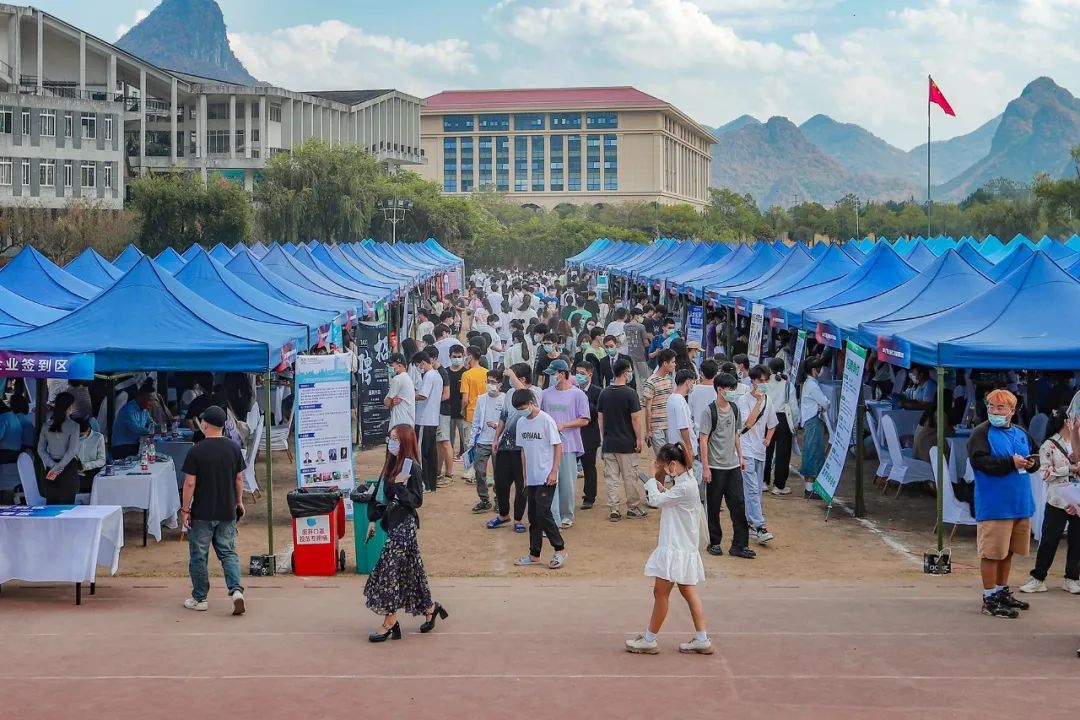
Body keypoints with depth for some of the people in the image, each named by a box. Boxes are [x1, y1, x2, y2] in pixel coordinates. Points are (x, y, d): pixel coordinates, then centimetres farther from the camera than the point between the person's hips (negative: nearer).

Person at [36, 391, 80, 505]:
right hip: (68, 468, -5)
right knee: (66, 504, 0)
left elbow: (41, 450, 3)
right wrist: (56, 468, -12)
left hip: (51, 468, 5)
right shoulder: (73, 426, -10)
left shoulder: (47, 426, 5)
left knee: (51, 504, 9)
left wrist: (53, 465, -5)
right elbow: (72, 451, -16)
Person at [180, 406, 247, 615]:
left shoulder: (197, 450, -13)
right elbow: (239, 478, 6)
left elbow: (190, 483, -12)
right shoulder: (233, 448, 0)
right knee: (228, 553, 11)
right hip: (227, 512, 4)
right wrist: (239, 501, 19)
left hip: (202, 513, -4)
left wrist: (185, 509, -5)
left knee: (198, 556, 9)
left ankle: (199, 598, 17)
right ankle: (236, 589, -10)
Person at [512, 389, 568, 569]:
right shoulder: (521, 423, 8)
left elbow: (558, 446, -10)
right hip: (531, 478, 7)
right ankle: (534, 555, 16)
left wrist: (554, 471, -14)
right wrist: (525, 475, 14)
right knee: (533, 517, 10)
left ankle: (560, 549, 0)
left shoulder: (546, 420, -11)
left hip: (546, 478, -7)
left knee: (543, 513, -11)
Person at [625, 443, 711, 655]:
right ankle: (702, 639, 12)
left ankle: (649, 640, 8)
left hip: (676, 550, -10)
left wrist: (653, 481, -1)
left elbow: (656, 500, -16)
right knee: (689, 592, 11)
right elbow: (662, 499, 14)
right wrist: (657, 482, 0)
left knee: (660, 592, -1)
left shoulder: (685, 487, -21)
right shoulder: (684, 482, 11)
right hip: (684, 548, 10)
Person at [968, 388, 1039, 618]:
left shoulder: (1020, 433, 13)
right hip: (994, 505, -7)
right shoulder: (981, 433, -8)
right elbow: (979, 461, -20)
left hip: (1020, 504, 7)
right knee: (991, 552, -5)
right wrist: (1011, 462, -22)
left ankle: (1002, 591, 29)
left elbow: (1036, 454, 22)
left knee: (1008, 550, 16)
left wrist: (1031, 462, -2)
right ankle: (990, 599, 1)